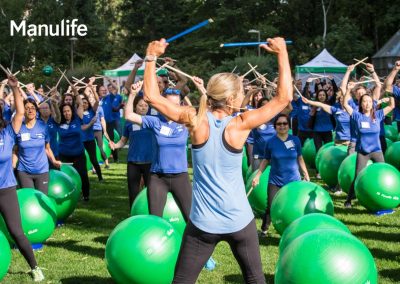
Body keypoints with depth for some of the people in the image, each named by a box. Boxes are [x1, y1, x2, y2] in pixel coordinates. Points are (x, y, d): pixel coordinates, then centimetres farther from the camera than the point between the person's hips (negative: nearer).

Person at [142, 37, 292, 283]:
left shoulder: (196, 121, -10)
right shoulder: (240, 125, -14)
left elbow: (152, 96, -7)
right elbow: (284, 97, -10)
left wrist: (151, 57, 0)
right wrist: (282, 53, -5)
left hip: (203, 223, 1)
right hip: (240, 221, -1)